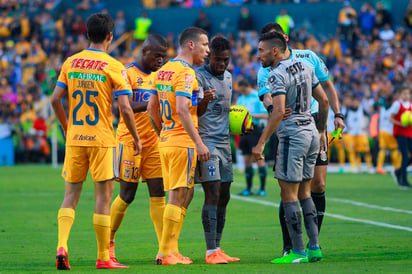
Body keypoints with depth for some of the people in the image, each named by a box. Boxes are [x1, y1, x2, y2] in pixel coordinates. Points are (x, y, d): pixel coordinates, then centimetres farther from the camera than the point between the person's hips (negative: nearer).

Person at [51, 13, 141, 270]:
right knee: (104, 197, 3)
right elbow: (125, 108, -10)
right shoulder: (114, 67, -7)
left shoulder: (71, 63, 5)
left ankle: (62, 247, -9)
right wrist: (136, 137, 2)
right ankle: (103, 257, 6)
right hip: (101, 139, -4)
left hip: (75, 137, 4)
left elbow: (55, 99, 4)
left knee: (71, 196, 10)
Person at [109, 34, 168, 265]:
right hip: (130, 141, -6)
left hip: (153, 142, 6)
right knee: (127, 195, -1)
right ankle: (108, 241, 17)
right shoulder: (128, 74, -8)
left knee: (158, 194, -1)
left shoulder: (156, 76, 15)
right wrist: (152, 103, -31)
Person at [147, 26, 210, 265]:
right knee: (178, 198, -6)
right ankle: (165, 253, -5)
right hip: (182, 142, -9)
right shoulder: (186, 73, -13)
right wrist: (199, 142, -23)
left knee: (184, 196, 14)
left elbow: (152, 107, 18)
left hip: (167, 140, 9)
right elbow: (182, 109, -23)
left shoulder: (164, 70, 15)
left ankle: (172, 250, 13)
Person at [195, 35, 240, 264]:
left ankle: (217, 248, 11)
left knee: (224, 196, 6)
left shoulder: (228, 77, 16)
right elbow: (195, 113, -20)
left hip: (224, 140, 8)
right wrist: (204, 101, -40)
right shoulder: (199, 76, -10)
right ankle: (211, 252, -15)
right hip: (205, 140, -8)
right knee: (212, 194, -14)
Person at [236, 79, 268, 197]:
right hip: (244, 130, 6)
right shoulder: (241, 98, 15)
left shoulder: (259, 97, -5)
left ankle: (262, 189, -5)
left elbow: (266, 115, -10)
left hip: (255, 130, -6)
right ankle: (248, 189, 10)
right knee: (247, 160, 6)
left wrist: (252, 115, -21)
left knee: (259, 159, -7)